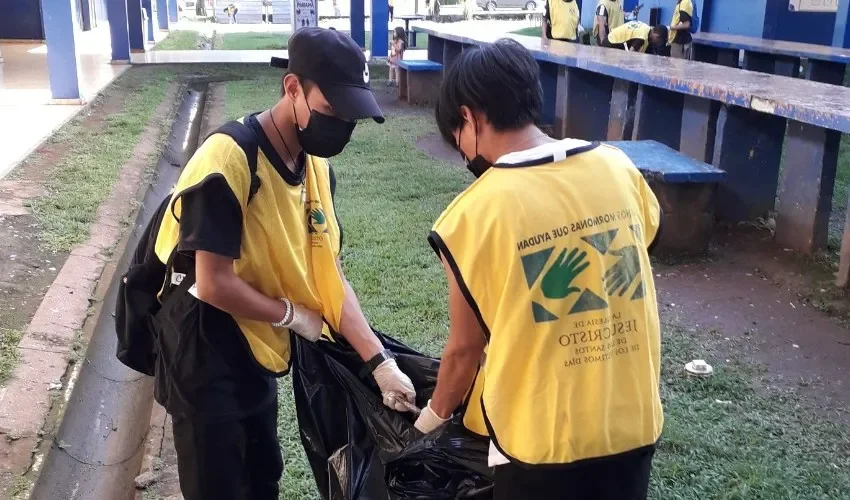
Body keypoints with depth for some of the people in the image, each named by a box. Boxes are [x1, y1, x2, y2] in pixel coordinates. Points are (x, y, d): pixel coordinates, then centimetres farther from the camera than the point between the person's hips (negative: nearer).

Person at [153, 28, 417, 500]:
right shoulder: (229, 158, -25)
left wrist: (379, 361, -7)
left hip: (256, 354, 7)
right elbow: (213, 285, -26)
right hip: (204, 354, -7)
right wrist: (294, 315, -12)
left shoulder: (318, 167, -1)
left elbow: (328, 274, -2)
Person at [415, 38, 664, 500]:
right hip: (635, 421, 5)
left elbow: (466, 347, -7)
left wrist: (434, 414, 13)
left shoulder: (475, 212, -17)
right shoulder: (618, 167, -5)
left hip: (543, 436, -4)